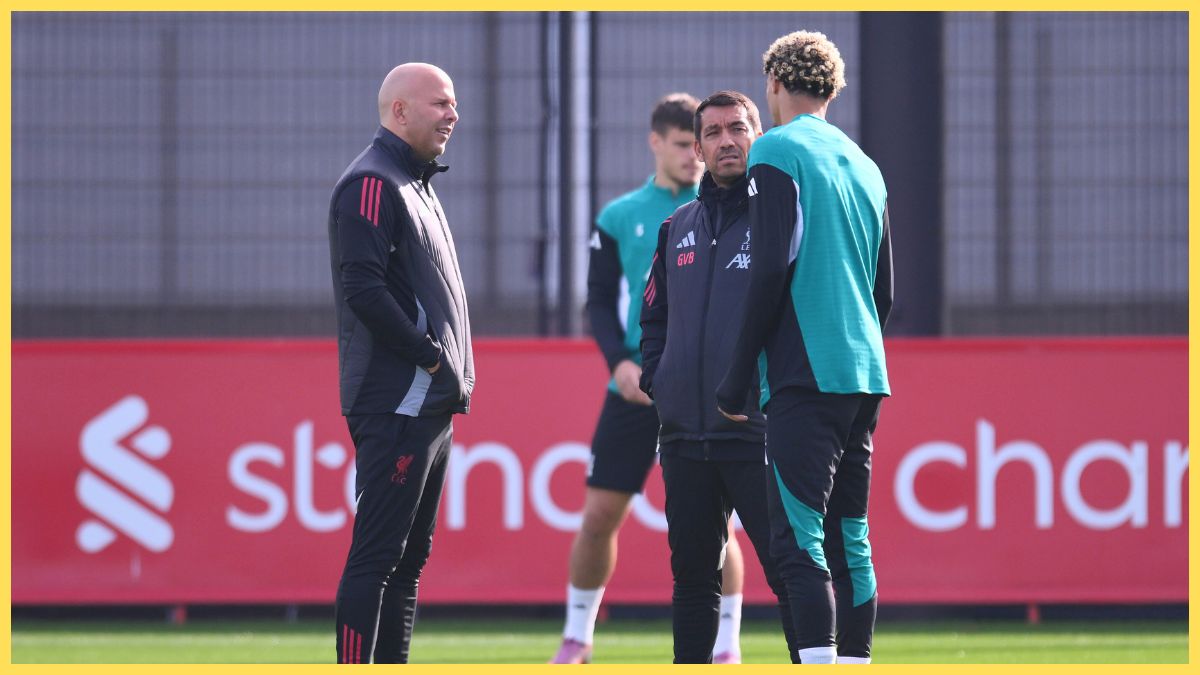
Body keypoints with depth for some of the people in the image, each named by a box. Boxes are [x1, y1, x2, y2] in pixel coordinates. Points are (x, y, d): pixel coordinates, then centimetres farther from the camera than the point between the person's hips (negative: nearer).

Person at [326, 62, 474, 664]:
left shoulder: (415, 182, 21)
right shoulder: (372, 184, -10)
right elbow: (363, 287, -21)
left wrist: (452, 375, 11)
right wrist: (430, 356, -17)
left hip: (431, 404, 10)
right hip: (396, 404, -10)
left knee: (409, 556, 11)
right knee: (376, 554, -10)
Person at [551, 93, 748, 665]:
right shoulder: (619, 218, 6)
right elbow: (599, 301, 6)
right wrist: (620, 361, -10)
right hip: (636, 388, 1)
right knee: (600, 515, 0)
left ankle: (726, 647, 5)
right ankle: (577, 636, 17)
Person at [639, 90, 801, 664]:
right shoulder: (679, 228, 18)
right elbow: (654, 314, 25)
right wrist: (656, 377, 9)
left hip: (759, 432, -6)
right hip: (685, 434, 6)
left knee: (788, 566, -9)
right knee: (692, 574, 10)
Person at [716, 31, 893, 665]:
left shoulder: (777, 151, -4)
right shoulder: (863, 165, 19)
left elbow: (773, 268, -13)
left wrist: (737, 377, -8)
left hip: (804, 374, -8)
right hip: (865, 374, 8)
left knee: (799, 540, -12)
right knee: (849, 538, 10)